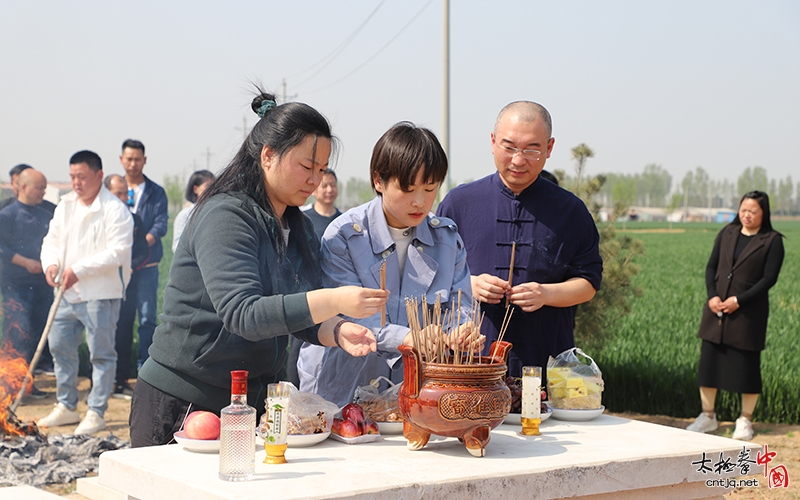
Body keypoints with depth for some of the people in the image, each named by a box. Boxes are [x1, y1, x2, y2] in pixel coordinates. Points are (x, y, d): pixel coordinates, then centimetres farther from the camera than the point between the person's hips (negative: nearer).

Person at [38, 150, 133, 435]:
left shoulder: (115, 210, -12)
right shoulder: (65, 205, 12)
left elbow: (118, 252, -20)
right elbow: (52, 240, 15)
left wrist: (79, 269, -24)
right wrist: (51, 263, -8)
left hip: (101, 295, -8)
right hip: (67, 294, 8)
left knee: (101, 353, -1)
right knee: (60, 347, 14)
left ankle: (96, 413, 8)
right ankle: (66, 407, 28)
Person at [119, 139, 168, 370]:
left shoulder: (156, 192, 9)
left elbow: (160, 224, -4)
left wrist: (143, 243, -24)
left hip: (146, 264, -1)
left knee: (147, 317, -2)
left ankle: (145, 363, 6)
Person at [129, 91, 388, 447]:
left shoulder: (299, 227, 8)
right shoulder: (224, 215, -17)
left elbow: (300, 317, 8)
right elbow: (243, 315, -29)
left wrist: (337, 330, -15)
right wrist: (334, 301, -36)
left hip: (247, 403, 8)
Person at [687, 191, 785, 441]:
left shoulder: (772, 241, -3)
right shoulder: (727, 233, 9)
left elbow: (769, 278, -9)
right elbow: (711, 266, 9)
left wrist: (739, 300, -15)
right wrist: (712, 295, -7)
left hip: (749, 312, -4)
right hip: (716, 308, 4)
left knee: (747, 364, 1)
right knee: (709, 359, 5)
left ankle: (745, 420, 15)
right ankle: (707, 416, 17)